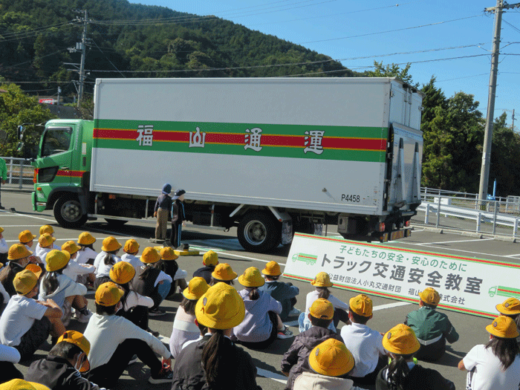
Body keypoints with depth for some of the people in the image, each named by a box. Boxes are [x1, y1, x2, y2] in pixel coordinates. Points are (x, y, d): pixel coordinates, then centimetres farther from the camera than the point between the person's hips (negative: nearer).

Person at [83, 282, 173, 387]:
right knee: (136, 342, -4)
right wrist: (167, 356, 11)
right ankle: (158, 373, 9)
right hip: (103, 379, -7)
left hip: (83, 373, 7)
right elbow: (149, 339, -3)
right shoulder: (119, 323, -13)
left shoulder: (93, 318, 4)